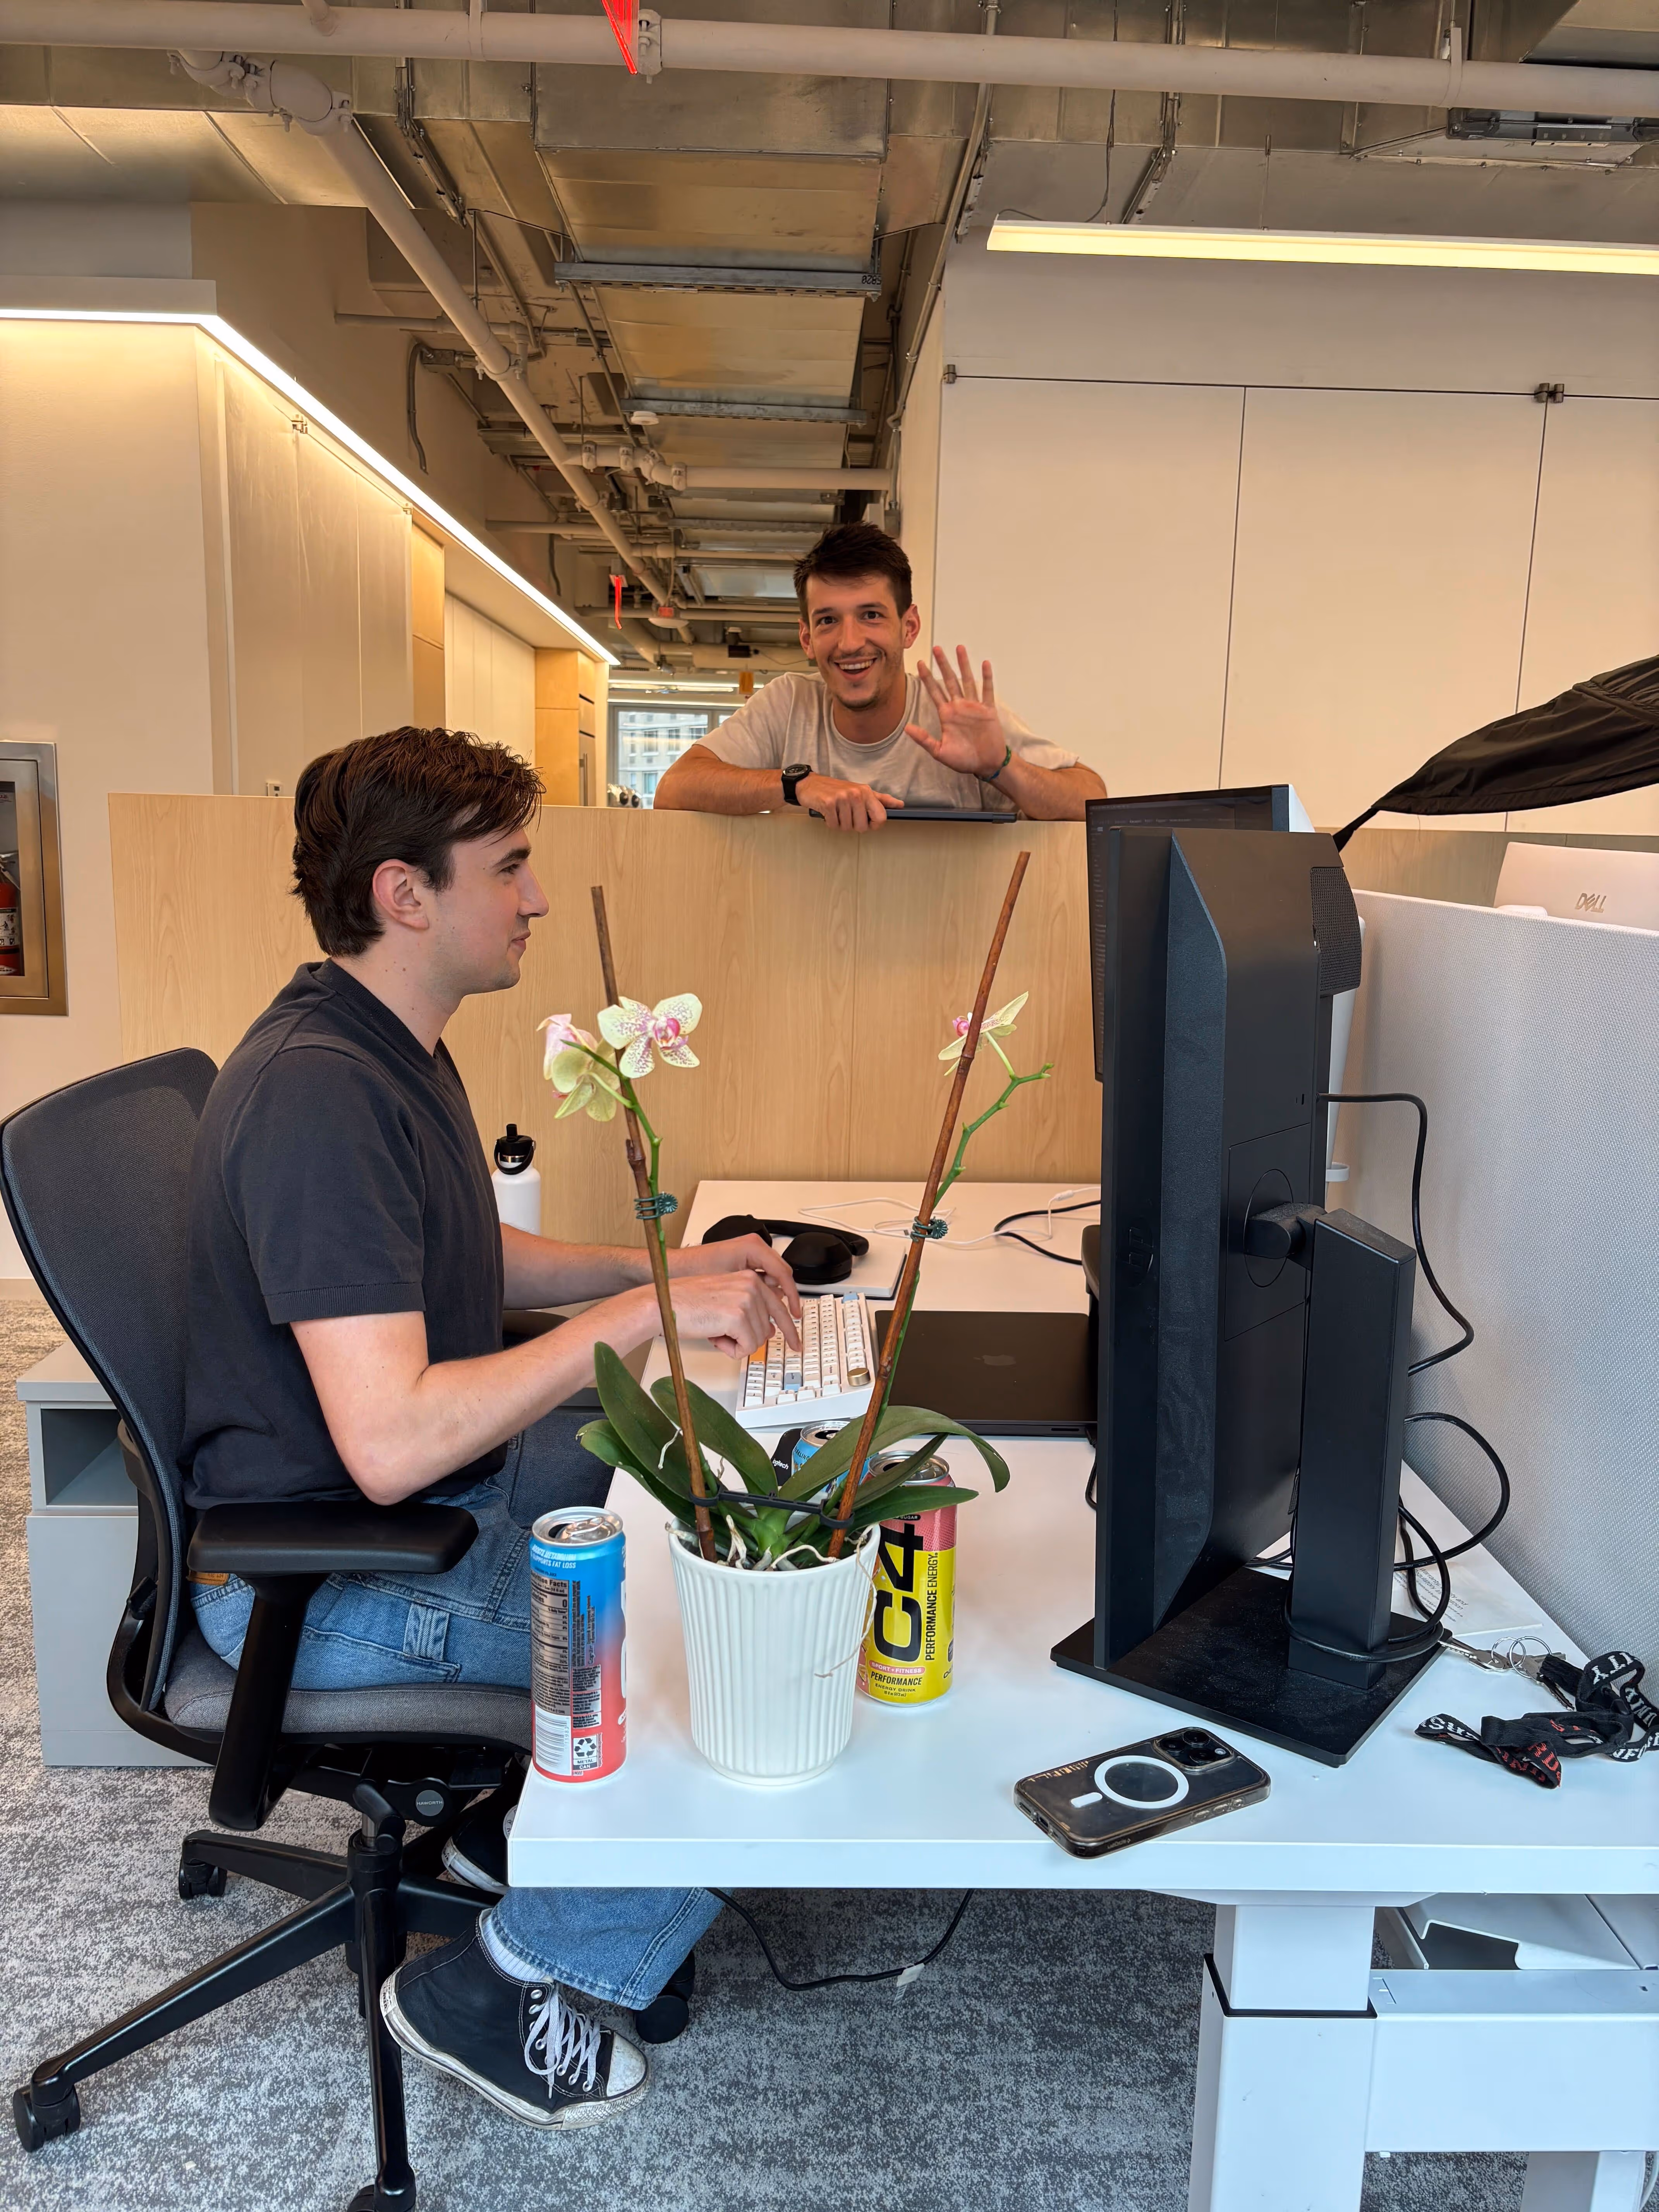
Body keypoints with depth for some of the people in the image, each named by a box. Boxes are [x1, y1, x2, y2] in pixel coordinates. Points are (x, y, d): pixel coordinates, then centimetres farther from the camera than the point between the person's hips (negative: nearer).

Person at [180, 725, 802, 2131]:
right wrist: (636, 1317, -28)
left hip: (438, 1486, 10)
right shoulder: (316, 1094, -28)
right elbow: (389, 1444, -35)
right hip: (322, 1577, -10)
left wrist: (660, 1267, 7)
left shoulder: (392, 1051, 7)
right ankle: (501, 1985, 4)